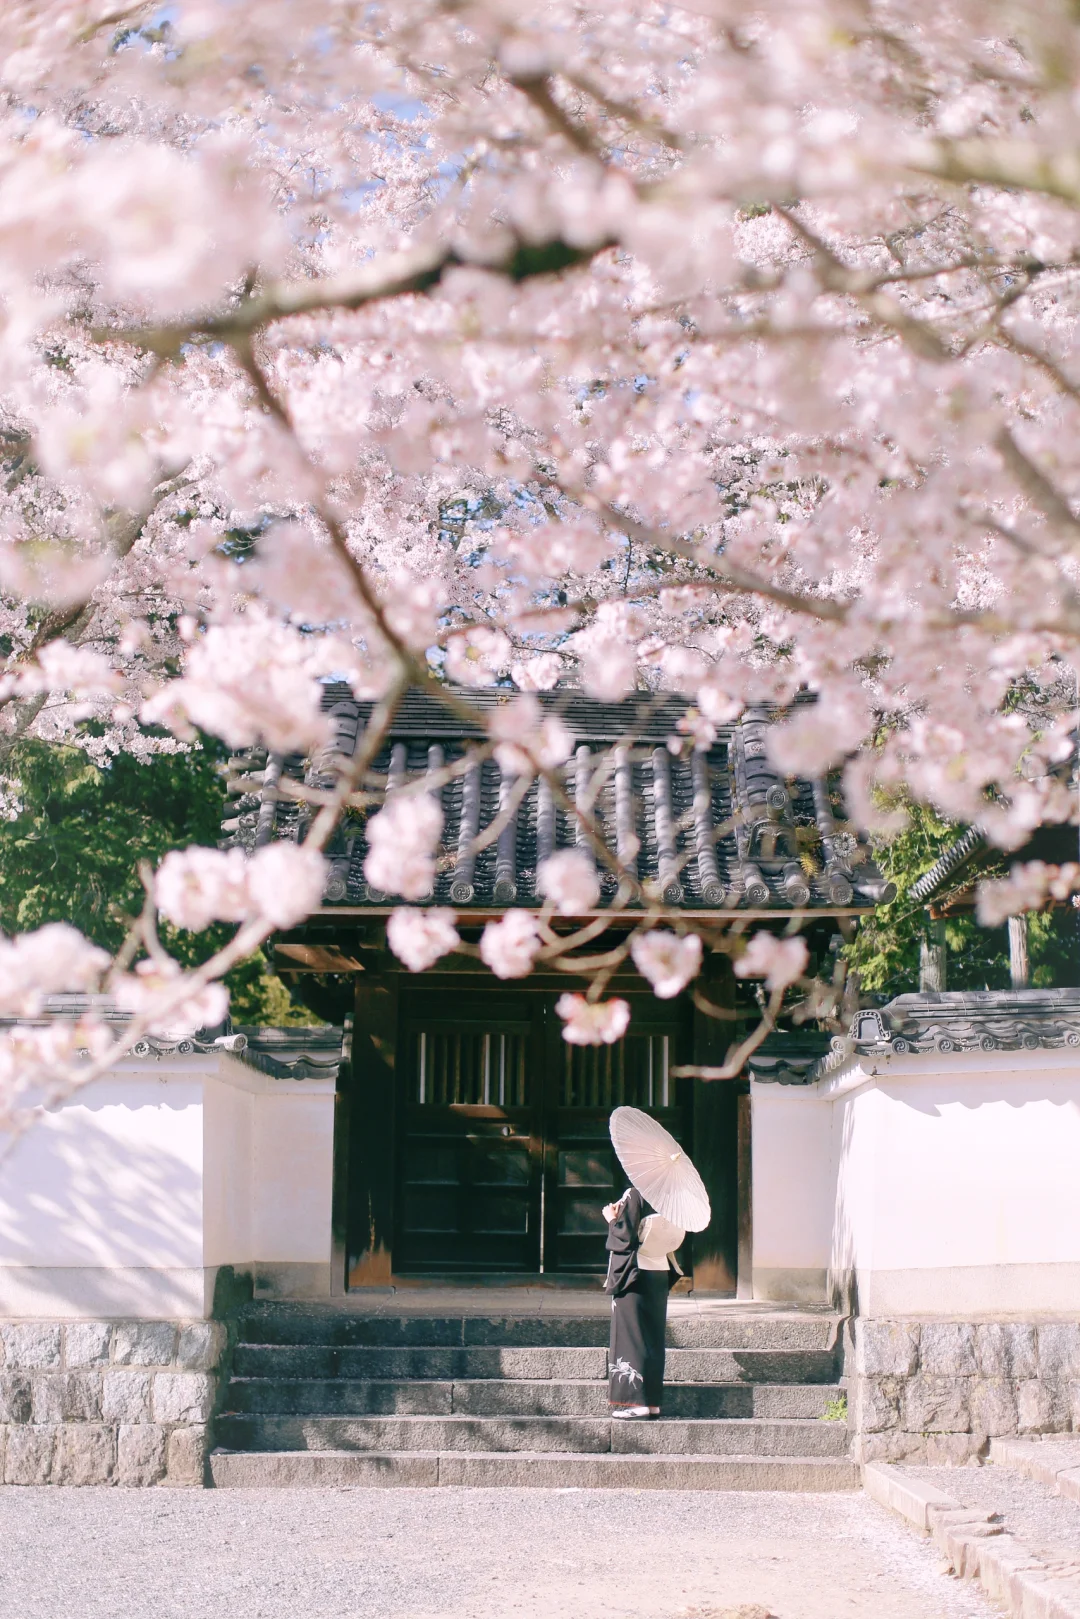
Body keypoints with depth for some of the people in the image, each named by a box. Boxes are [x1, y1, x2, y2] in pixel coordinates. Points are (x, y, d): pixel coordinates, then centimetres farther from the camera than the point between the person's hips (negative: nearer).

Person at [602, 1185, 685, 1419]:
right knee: (653, 1336, 12)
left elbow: (625, 1237, -19)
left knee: (632, 1335, -1)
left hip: (634, 1273, -7)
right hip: (660, 1272, 7)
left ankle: (636, 1402, -3)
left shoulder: (634, 1195, -16)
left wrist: (612, 1219, 0)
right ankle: (652, 1402, 15)